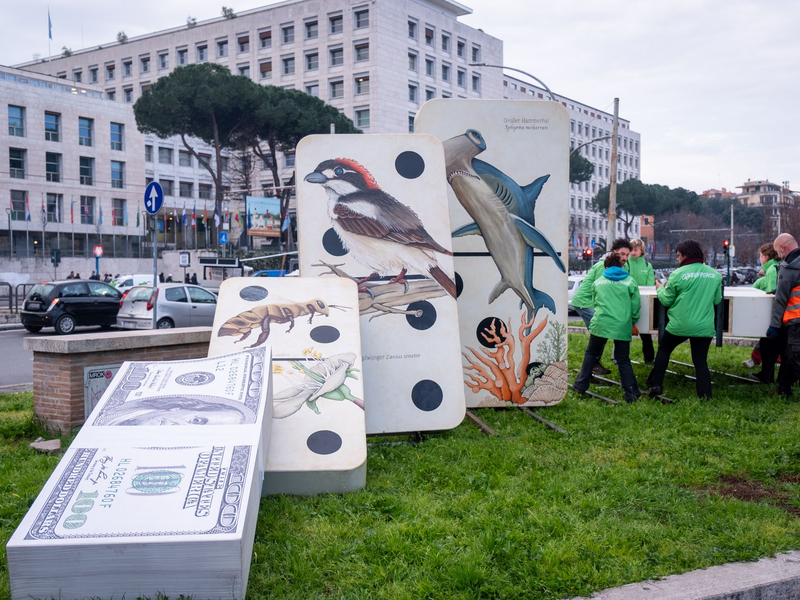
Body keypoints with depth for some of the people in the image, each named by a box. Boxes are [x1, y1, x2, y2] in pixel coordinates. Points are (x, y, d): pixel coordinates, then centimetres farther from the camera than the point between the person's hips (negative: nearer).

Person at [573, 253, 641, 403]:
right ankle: (631, 394, 6)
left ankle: (581, 386, 18)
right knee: (623, 359, 10)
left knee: (591, 353, 18)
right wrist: (633, 322, 22)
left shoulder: (598, 282, 13)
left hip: (600, 324, 0)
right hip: (623, 326, 0)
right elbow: (636, 306, 6)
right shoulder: (630, 281, 7)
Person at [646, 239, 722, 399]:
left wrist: (660, 289, 19)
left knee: (664, 350, 19)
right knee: (701, 362, 10)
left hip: (680, 325, -2)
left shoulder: (678, 274, -7)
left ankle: (656, 385, 19)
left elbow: (667, 300, -1)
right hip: (704, 326, 3)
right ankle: (705, 395, 6)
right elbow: (717, 300, 13)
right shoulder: (714, 274, 4)